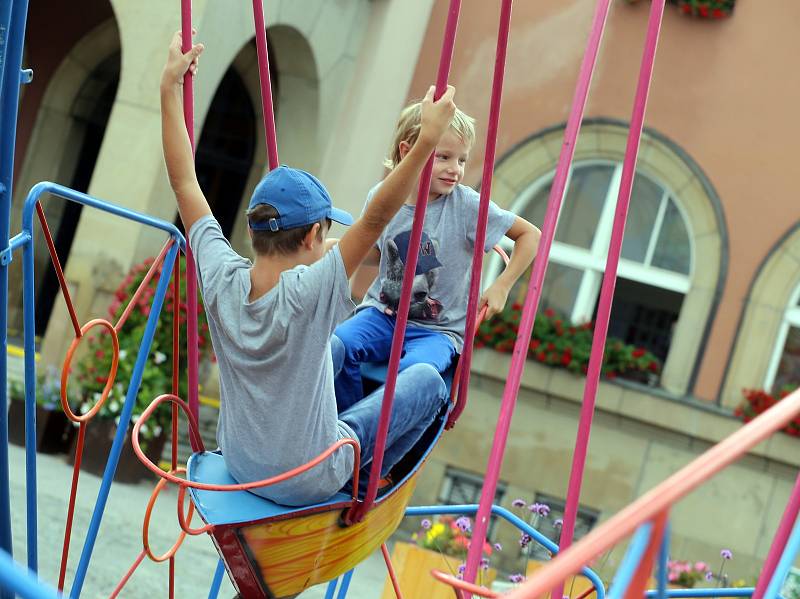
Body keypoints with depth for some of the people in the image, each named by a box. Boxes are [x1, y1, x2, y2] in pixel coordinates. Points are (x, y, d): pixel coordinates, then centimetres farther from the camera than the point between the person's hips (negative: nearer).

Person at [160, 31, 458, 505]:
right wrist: (429, 139, -38)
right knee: (428, 380, 10)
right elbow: (376, 218, -37)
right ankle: (369, 478, 27)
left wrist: (170, 86, -5)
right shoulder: (309, 293, -31)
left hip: (240, 464, 6)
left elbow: (184, 182, -9)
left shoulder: (221, 279, -16)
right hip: (309, 484, -6)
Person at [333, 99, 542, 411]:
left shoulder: (466, 204, -11)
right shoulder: (381, 196, -2)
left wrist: (501, 287, -6)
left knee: (415, 369, -35)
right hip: (383, 313, 3)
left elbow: (530, 234, -1)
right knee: (338, 342, -28)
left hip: (437, 329, -3)